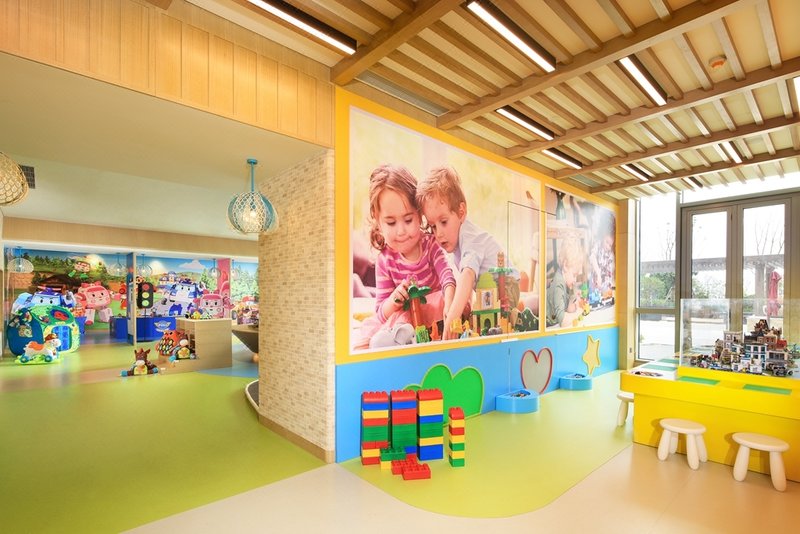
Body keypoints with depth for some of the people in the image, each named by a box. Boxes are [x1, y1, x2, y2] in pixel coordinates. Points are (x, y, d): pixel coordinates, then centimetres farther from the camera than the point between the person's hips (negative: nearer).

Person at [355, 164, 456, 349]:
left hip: (433, 309, 1)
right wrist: (395, 299, -33)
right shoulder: (385, 261, -9)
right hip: (399, 314, 0)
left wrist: (449, 304, -48)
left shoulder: (430, 245, -8)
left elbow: (447, 276, -26)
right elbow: (382, 312, -9)